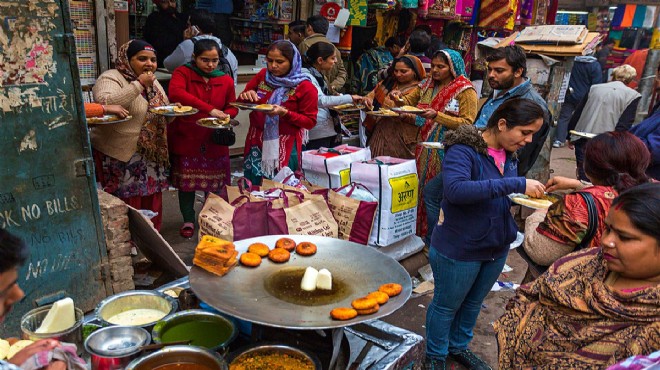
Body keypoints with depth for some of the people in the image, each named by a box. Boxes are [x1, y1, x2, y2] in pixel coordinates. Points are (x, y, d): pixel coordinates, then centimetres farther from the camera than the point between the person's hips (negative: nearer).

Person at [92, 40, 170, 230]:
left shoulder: (153, 82, 14)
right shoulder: (110, 78, -11)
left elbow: (159, 112, 25)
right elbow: (104, 104, -31)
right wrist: (138, 84, -27)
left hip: (151, 156, 8)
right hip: (120, 157, -7)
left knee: (151, 205, 13)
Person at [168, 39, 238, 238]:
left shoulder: (226, 80, 2)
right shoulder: (183, 73, -7)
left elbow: (232, 108, 13)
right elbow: (176, 92, -28)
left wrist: (225, 115, -12)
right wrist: (209, 109, -34)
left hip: (214, 141, 2)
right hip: (186, 138, -2)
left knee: (215, 183, 8)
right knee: (187, 181, 10)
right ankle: (188, 220, 28)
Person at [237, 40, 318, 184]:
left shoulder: (305, 87, -8)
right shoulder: (263, 75, 4)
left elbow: (310, 122, -7)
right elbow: (240, 103, 13)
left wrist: (284, 113, -21)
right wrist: (246, 96, -11)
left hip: (285, 147, -4)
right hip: (256, 141, 4)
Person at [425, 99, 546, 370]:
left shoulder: (509, 154, 0)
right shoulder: (463, 150, -24)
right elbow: (455, 189, -41)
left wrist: (531, 193, -7)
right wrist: (516, 185, -40)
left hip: (497, 248, 7)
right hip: (458, 248, -7)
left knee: (473, 304, 25)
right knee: (446, 306, 14)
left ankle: (458, 346, 50)